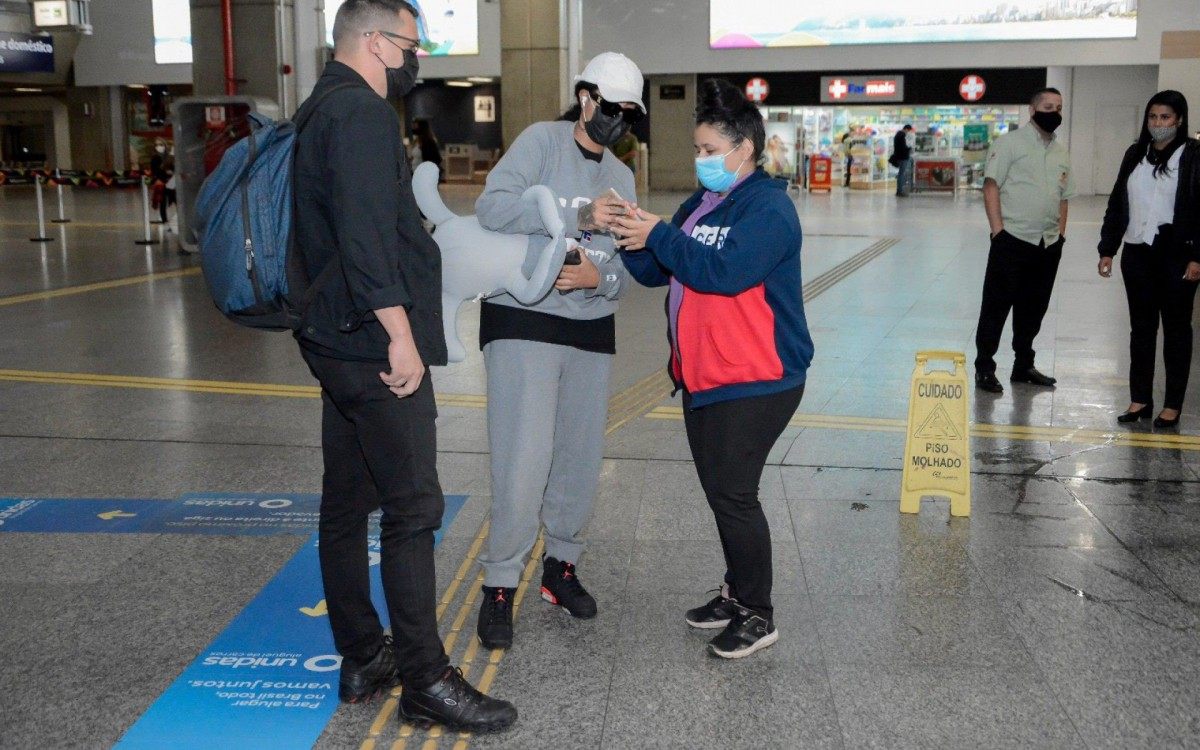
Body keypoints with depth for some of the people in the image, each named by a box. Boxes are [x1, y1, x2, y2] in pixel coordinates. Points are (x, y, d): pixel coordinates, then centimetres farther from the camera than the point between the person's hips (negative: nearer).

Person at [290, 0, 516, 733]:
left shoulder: (324, 109, 18)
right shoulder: (363, 111, -14)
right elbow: (366, 233, -24)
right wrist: (400, 334, -24)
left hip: (338, 339, 11)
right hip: (377, 344, -11)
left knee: (347, 503, 12)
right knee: (413, 508, -5)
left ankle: (363, 659, 23)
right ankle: (425, 680, 3)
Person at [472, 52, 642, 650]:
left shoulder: (621, 176, 15)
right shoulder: (542, 140, -3)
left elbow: (627, 269, 9)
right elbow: (492, 207, -19)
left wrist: (600, 276, -14)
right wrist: (579, 218, -24)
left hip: (592, 330, 6)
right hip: (523, 322, -6)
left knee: (580, 461, 10)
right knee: (524, 461, -11)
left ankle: (561, 567, 29)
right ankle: (499, 586, 3)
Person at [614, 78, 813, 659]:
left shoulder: (768, 207, -13)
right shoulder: (700, 205, 14)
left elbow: (725, 271, -27)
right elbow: (656, 272, 13)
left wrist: (657, 234, -21)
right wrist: (630, 238, -6)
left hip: (755, 382, -9)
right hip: (701, 376, 9)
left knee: (733, 494, -6)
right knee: (718, 491, 15)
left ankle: (758, 616, 8)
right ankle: (737, 593, 31)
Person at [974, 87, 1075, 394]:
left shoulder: (1062, 153, 15)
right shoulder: (1010, 143, -4)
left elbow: (1063, 197, 20)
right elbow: (991, 185, -9)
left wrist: (1060, 235, 11)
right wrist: (998, 230, -14)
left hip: (1048, 245, 6)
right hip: (1013, 240, -6)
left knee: (1033, 309, 14)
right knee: (996, 307, -1)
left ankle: (1023, 365, 26)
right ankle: (984, 369, 7)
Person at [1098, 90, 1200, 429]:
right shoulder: (1135, 155, 9)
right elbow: (1116, 204, 12)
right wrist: (1107, 249, 8)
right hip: (1137, 254, 4)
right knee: (1141, 327, 10)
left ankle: (1173, 405, 13)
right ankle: (1140, 400, 19)